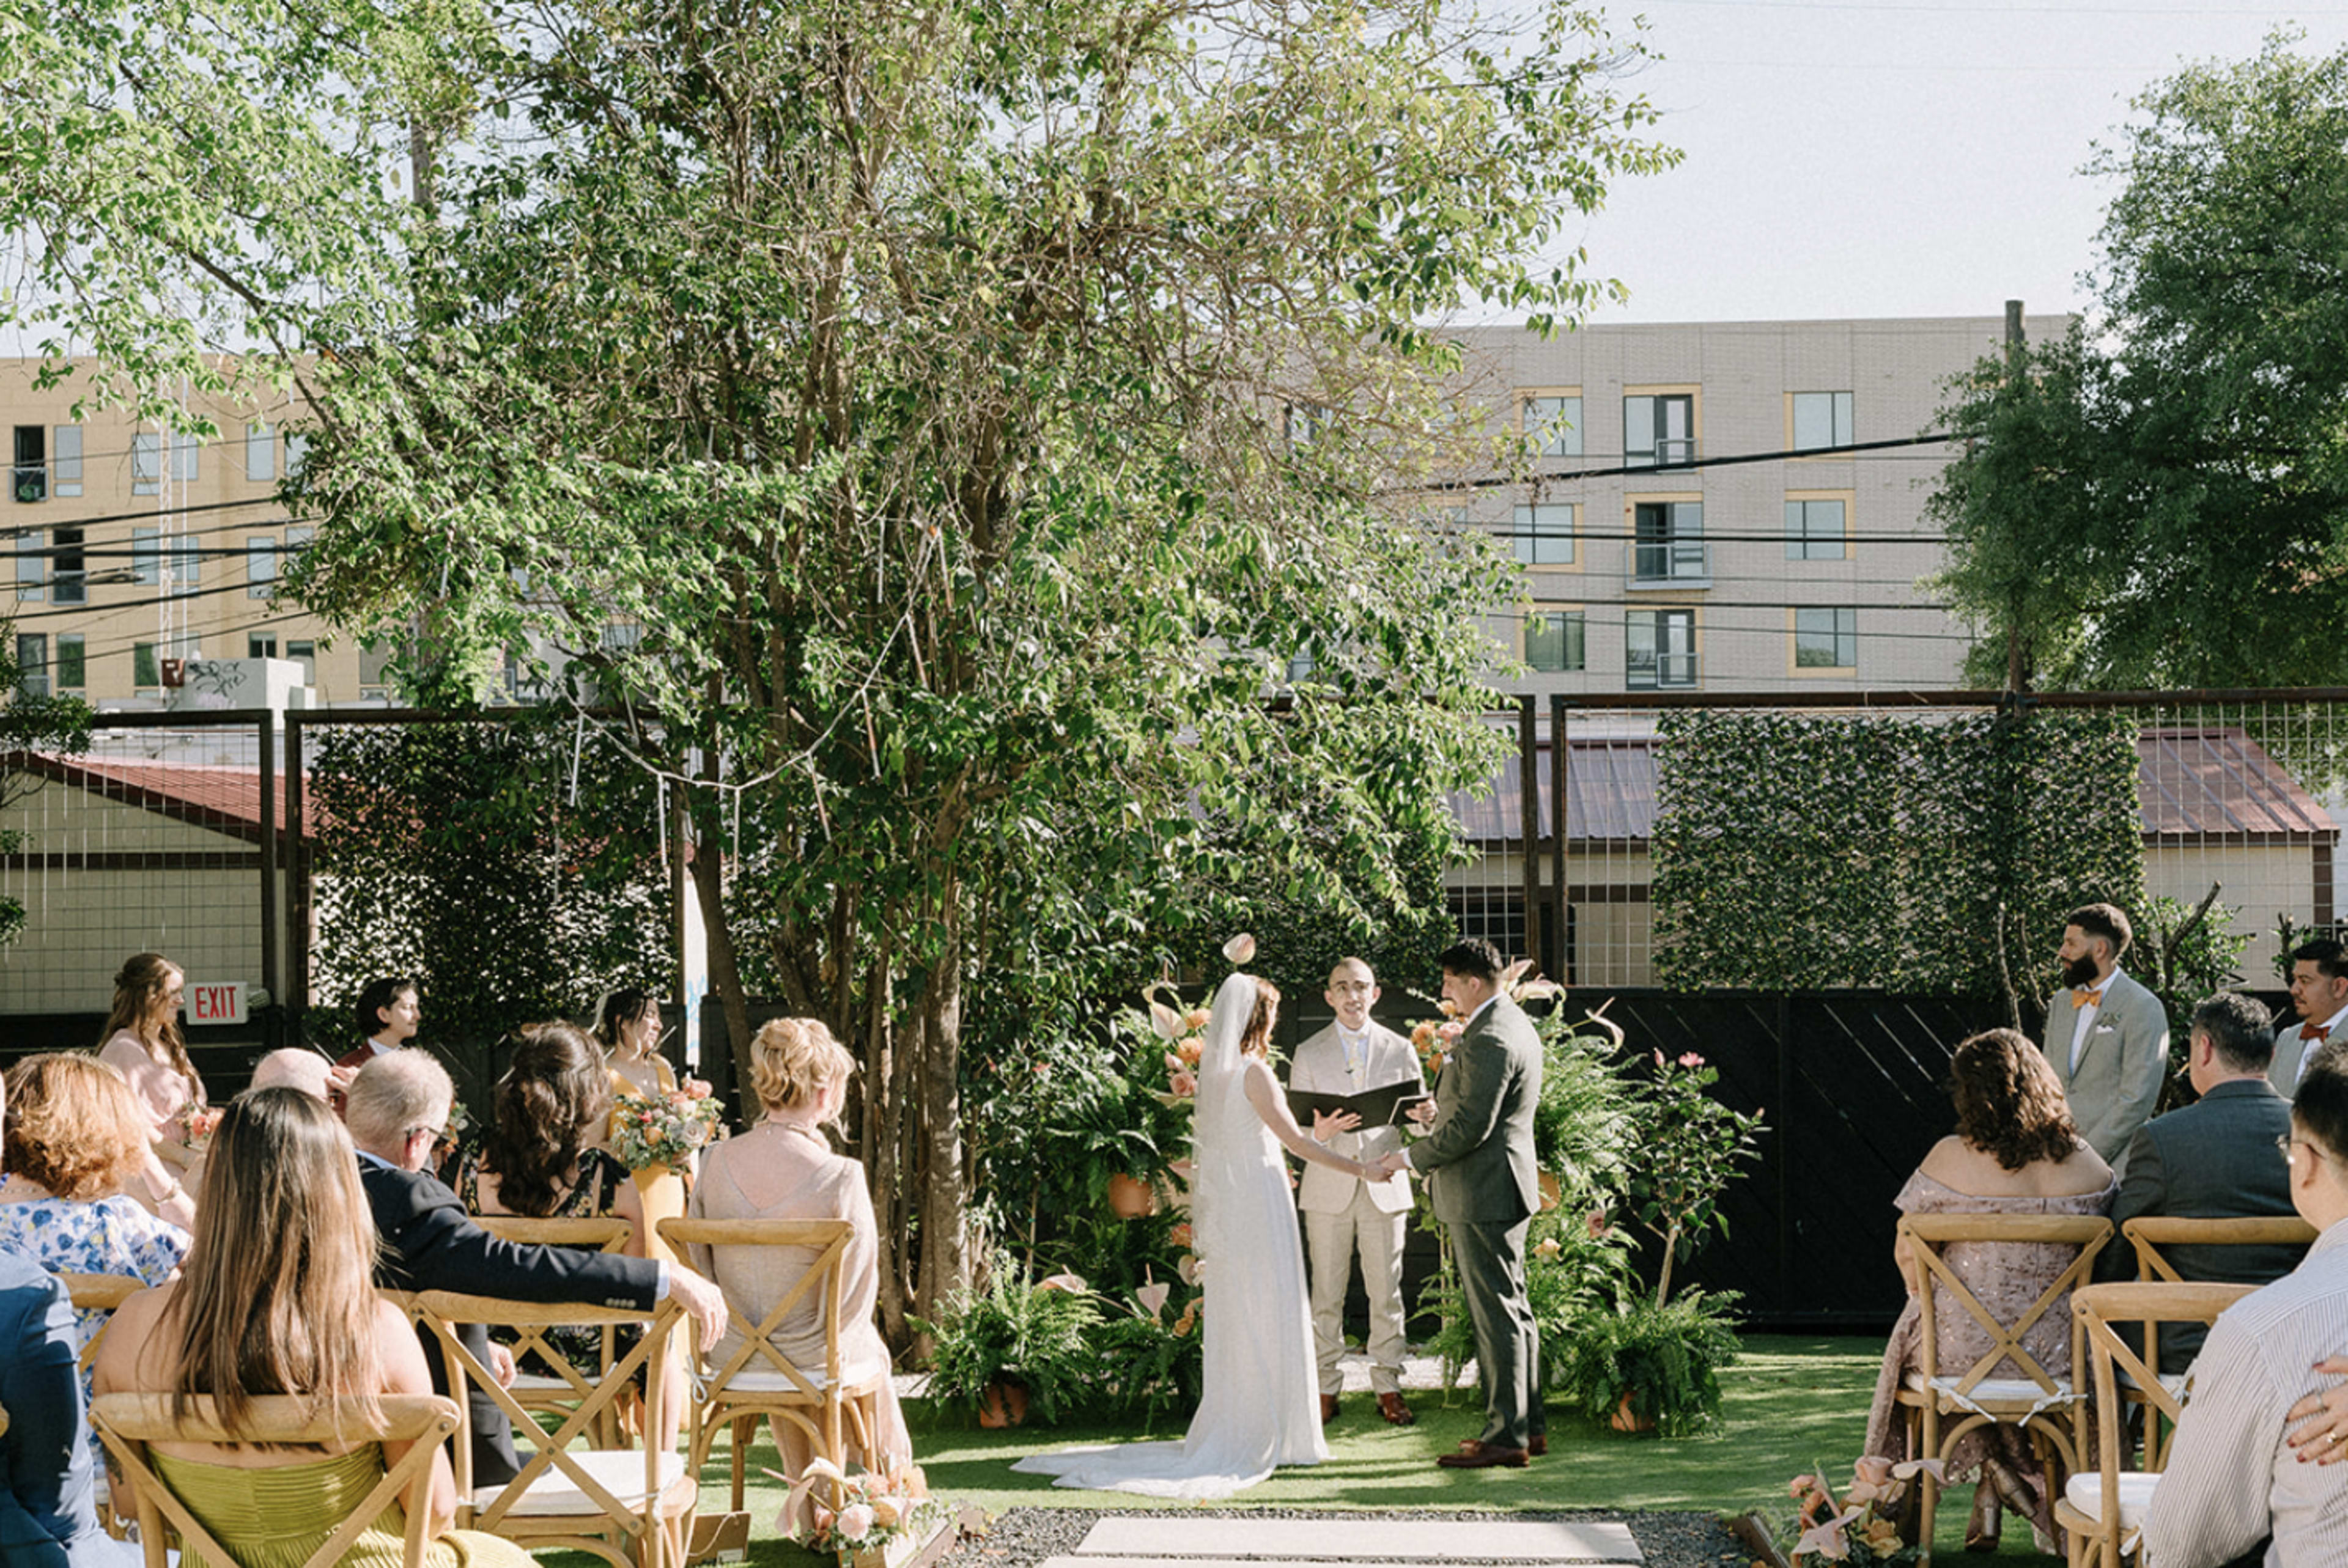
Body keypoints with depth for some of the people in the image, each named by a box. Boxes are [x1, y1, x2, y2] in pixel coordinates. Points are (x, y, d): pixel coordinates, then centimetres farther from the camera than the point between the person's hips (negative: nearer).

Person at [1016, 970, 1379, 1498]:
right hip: (1258, 1203, -8)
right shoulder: (1253, 1071, -14)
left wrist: (1314, 1134, 28)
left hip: (1226, 1209, 8)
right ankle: (1266, 1435, 1)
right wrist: (1355, 1168, -7)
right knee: (1267, 1320, -2)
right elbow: (1293, 1141, -14)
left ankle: (1229, 1432, 15)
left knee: (1232, 1320, 11)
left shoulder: (1214, 1070, 10)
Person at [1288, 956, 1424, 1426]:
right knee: (1327, 1294, 2)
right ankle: (1327, 1391, 8)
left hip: (1384, 1187, 0)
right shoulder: (1309, 1054, 8)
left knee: (1386, 1292, 1)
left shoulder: (1399, 1050, 10)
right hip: (1328, 1188, 0)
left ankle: (1389, 1389, 9)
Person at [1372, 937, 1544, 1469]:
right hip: (1502, 1190, 11)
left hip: (1482, 1196, -11)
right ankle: (1528, 1425, 21)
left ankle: (1506, 1437, -3)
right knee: (1513, 1309, 15)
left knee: (1497, 1315, -6)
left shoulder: (1488, 1041, -21)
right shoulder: (1515, 1023, 13)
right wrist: (1440, 1116, 14)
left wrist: (1412, 1157, -12)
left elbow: (1470, 1126, -22)